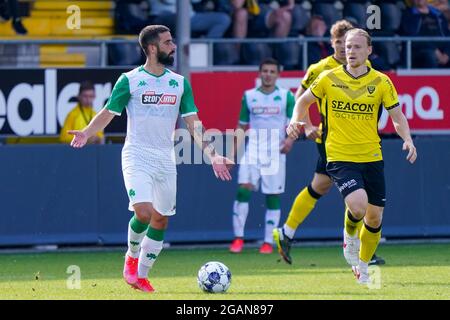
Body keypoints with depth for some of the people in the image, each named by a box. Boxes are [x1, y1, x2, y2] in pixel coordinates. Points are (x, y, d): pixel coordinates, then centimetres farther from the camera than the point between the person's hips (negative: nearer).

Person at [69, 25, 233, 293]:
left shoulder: (180, 83, 8)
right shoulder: (130, 80, -3)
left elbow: (193, 123, 7)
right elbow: (108, 114, -2)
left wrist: (212, 154, -4)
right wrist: (87, 133, -21)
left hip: (166, 160, 5)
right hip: (137, 157, -5)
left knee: (161, 220, 5)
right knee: (144, 212, -21)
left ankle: (141, 276, 19)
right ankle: (132, 256, 9)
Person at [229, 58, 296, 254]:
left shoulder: (286, 96, 4)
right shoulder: (249, 96, 9)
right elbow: (242, 125, 14)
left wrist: (290, 138, -18)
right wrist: (234, 150, 10)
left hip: (276, 151, -1)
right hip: (253, 149, 1)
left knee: (273, 196, 0)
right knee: (244, 188, -15)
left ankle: (268, 242, 8)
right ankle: (238, 238, -12)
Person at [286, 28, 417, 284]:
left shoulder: (381, 82, 0)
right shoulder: (329, 78, -1)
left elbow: (398, 117, 4)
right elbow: (304, 101, 14)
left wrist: (408, 140, -15)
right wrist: (296, 121, -6)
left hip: (372, 157, 2)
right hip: (340, 157, -2)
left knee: (375, 218, 6)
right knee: (358, 205, -25)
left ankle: (363, 266, 30)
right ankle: (350, 235, 11)